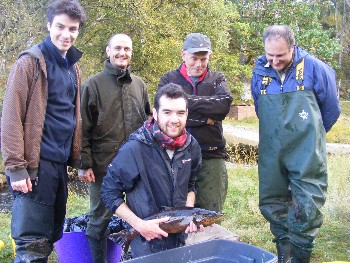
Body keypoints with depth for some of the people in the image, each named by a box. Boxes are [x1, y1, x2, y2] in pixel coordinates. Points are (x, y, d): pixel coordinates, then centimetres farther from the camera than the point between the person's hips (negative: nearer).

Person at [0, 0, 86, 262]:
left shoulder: (72, 67, 15)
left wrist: (77, 159, 13)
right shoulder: (31, 62, -6)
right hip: (36, 164, -7)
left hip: (60, 165, 7)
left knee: (51, 236, 14)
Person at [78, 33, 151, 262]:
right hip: (104, 165, -4)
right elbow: (84, 129, -4)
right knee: (100, 219, 6)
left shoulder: (139, 85, 11)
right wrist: (85, 164, -8)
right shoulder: (94, 84, -2)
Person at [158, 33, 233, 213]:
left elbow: (224, 103, -11)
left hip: (211, 157, 1)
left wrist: (188, 100, -11)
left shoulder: (217, 80, 12)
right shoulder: (169, 80, 8)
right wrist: (206, 118, -9)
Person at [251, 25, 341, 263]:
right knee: (272, 204, 11)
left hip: (306, 154, -4)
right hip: (271, 153, 4)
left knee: (306, 208, -4)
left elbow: (331, 109, 6)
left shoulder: (314, 68, -7)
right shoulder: (260, 71, 3)